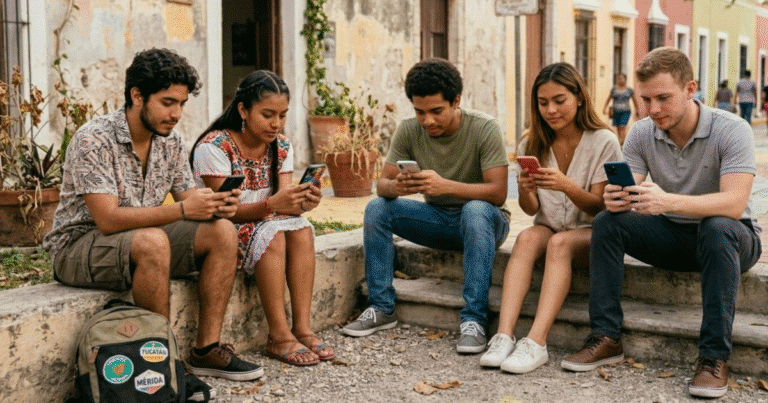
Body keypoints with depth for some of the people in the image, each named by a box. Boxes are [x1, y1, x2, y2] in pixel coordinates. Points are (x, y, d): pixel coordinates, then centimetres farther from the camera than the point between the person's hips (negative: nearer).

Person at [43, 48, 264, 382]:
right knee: (153, 242, -37)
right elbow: (109, 220, -28)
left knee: (222, 231, -12)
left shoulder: (171, 142, 2)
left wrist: (214, 205, -20)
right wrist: (182, 210, -34)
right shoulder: (93, 141, -20)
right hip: (79, 244, -7)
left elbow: (188, 198, 4)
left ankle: (206, 350, -11)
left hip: (144, 241, 7)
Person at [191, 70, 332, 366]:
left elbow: (284, 204, -6)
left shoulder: (281, 147, 1)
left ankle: (302, 328, -26)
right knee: (271, 235, -33)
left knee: (301, 228, -24)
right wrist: (272, 205, -39)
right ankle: (279, 336, -29)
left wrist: (302, 203, -31)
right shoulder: (214, 147, -18)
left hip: (265, 226, 6)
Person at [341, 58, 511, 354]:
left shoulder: (484, 128, -18)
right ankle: (381, 308, -10)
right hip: (437, 219, 4)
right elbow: (381, 183, -7)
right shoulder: (409, 131, -7)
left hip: (483, 220, -4)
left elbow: (498, 193, -26)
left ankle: (474, 320, -35)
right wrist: (395, 187, -33)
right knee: (377, 208, -17)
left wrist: (446, 186, -41)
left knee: (475, 210, -38)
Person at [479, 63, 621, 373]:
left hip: (590, 232, -3)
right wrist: (525, 190, -21)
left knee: (560, 242, -34)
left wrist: (567, 186, -32)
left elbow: (599, 208, -12)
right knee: (527, 238, -29)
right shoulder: (532, 145, 4)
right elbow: (531, 210, 3)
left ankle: (536, 343, -43)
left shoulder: (603, 142, -8)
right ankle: (504, 336, -40)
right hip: (550, 227, 3)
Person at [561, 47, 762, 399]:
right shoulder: (642, 134, -5)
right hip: (672, 236, 4)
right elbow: (627, 193, -11)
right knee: (607, 222, -19)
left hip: (731, 237, -4)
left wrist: (669, 201, -48)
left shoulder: (731, 130, -19)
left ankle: (714, 357, -32)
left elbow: (734, 203, -32)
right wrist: (616, 199, -37)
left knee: (717, 228, -38)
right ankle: (607, 338, -16)